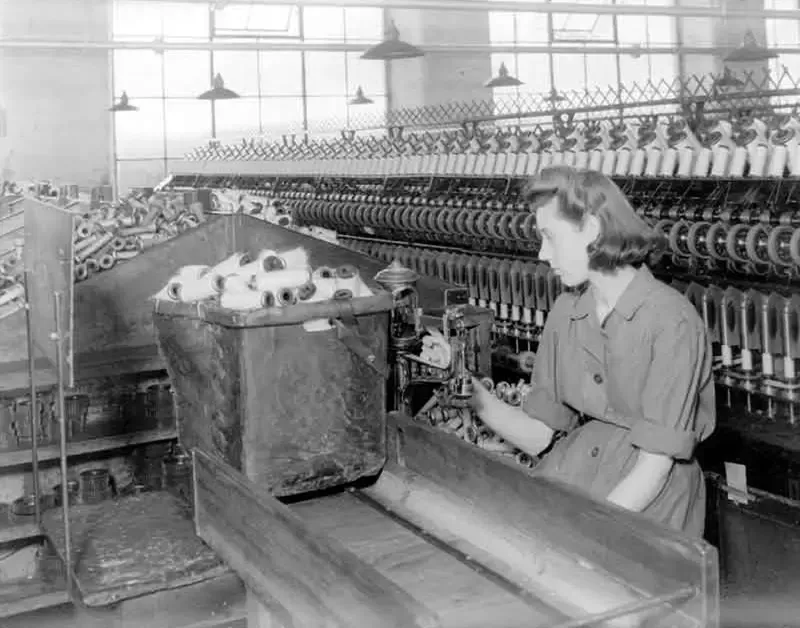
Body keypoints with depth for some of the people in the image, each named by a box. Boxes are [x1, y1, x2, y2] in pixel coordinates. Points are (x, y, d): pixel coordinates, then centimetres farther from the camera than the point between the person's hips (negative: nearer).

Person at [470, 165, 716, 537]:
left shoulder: (671, 322, -15)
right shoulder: (566, 312, 6)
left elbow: (655, 467, -17)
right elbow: (538, 437, 5)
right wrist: (473, 393, -9)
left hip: (645, 505, -5)